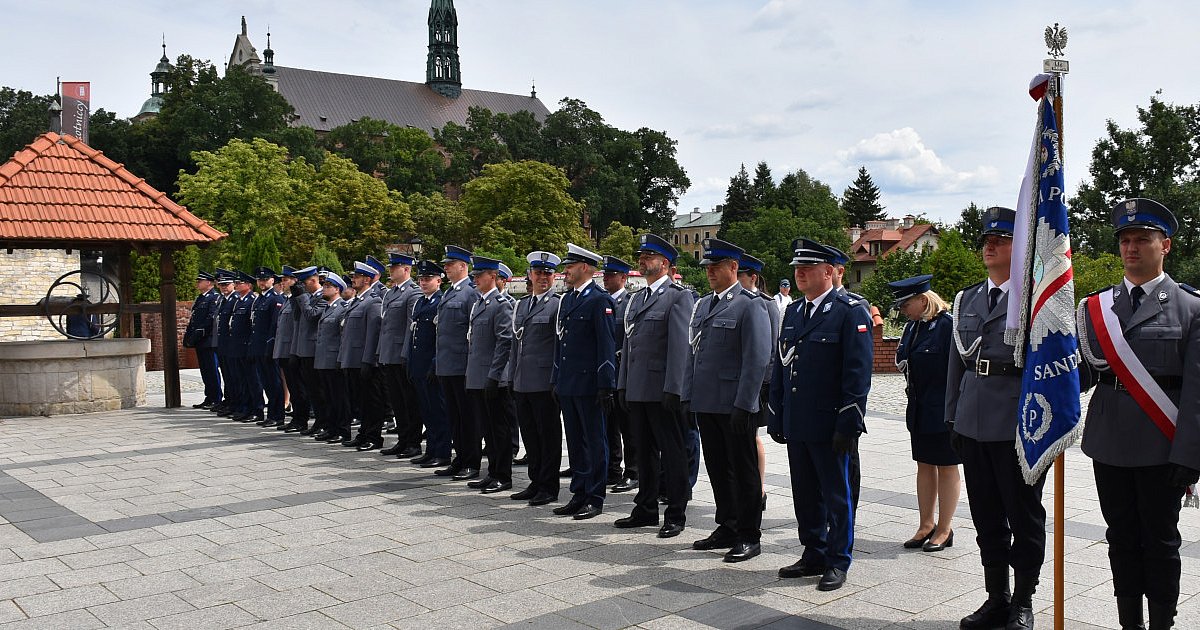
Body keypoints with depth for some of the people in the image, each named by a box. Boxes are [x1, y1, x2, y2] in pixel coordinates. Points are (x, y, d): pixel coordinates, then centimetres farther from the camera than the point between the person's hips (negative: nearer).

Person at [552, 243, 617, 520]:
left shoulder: (600, 299, -10)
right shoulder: (566, 300, 15)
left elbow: (607, 344, -14)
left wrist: (605, 385, -18)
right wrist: (556, 379, 17)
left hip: (589, 384, -8)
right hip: (568, 384, 8)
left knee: (595, 442, 1)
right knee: (575, 442, 13)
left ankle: (595, 498, 8)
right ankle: (579, 495, 21)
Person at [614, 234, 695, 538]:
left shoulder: (679, 296, -7)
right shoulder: (636, 298, 17)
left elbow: (681, 345, -13)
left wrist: (673, 388, -18)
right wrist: (622, 385, 15)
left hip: (664, 391, -8)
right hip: (637, 389, 8)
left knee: (673, 453, 2)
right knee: (644, 452, 15)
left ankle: (676, 515, 10)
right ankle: (646, 509, 25)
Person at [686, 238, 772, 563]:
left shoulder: (750, 305, -9)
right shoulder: (702, 304, 15)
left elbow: (758, 359, -14)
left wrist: (743, 405, -18)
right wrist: (688, 396, 13)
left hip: (734, 406, -7)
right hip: (706, 403, 7)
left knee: (744, 471, 3)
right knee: (718, 469, 14)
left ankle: (749, 536, 12)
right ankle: (727, 529, 26)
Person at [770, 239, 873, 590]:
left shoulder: (850, 312, -8)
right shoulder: (793, 312, 13)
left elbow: (858, 373, -13)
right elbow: (780, 367, 16)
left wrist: (849, 425, -17)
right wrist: (777, 416, 13)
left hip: (829, 426, -7)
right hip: (797, 425, 7)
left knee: (836, 495, 5)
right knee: (805, 495, 14)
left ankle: (837, 562, 17)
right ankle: (813, 555, 27)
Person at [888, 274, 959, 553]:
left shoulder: (949, 324, -16)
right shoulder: (913, 326, 9)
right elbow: (902, 357, 21)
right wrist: (903, 361, 1)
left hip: (944, 411, -8)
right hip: (919, 410, 8)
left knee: (946, 466, 4)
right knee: (924, 465, 14)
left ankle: (944, 529, 15)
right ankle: (926, 525, 24)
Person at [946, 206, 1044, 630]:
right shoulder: (966, 299, 14)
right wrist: (952, 417, 13)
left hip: (1020, 425, -5)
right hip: (974, 423, 6)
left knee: (1024, 516, 7)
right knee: (986, 517, 13)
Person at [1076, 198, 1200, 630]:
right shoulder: (1095, 307, 8)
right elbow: (1081, 375, 6)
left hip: (1161, 447, -3)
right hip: (1109, 444, 4)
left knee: (1160, 541, 7)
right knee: (1121, 538, 12)